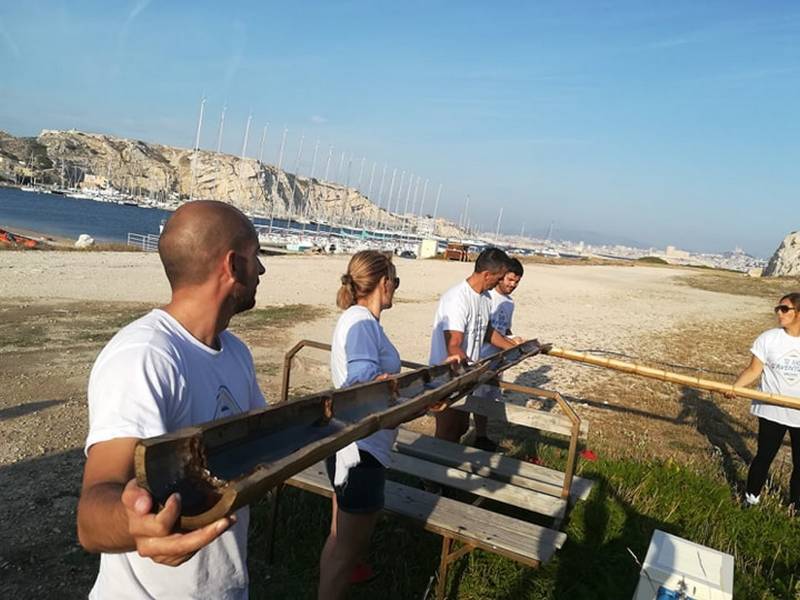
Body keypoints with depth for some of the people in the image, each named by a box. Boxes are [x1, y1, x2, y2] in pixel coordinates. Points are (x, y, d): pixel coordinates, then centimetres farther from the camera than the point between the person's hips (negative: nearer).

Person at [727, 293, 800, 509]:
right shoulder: (769, 338, -9)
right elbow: (753, 370, -8)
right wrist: (734, 387, -24)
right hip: (771, 411, -1)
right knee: (764, 456, 11)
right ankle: (751, 497, 29)